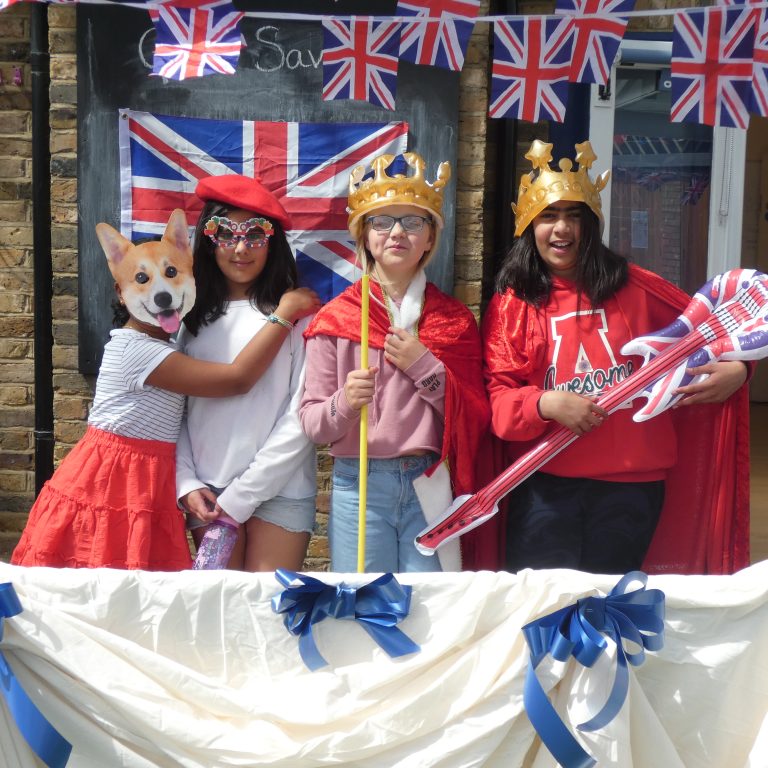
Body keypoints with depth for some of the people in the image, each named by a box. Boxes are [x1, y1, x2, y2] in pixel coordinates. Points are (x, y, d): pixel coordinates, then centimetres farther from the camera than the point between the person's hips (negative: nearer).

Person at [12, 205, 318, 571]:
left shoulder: (166, 348, 10)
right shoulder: (136, 349, -19)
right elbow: (237, 379, -22)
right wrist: (286, 310, -18)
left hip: (147, 483, 8)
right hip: (112, 482, -8)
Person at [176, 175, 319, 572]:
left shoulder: (297, 316, -7)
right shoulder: (195, 317, 9)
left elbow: (300, 420, -9)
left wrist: (241, 496, -8)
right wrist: (187, 484, -2)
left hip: (278, 490, -4)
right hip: (207, 495, 4)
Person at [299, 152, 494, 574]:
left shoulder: (455, 318, 7)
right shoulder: (335, 317, 1)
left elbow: (475, 417, 3)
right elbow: (311, 421, 0)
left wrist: (426, 367, -10)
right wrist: (343, 404, -21)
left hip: (430, 485, 1)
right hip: (359, 485, -1)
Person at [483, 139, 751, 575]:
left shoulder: (634, 288, 3)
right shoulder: (511, 303, 0)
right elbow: (499, 397, -4)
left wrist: (736, 367, -4)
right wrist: (546, 404, -22)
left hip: (632, 483, 1)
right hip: (546, 483, -1)